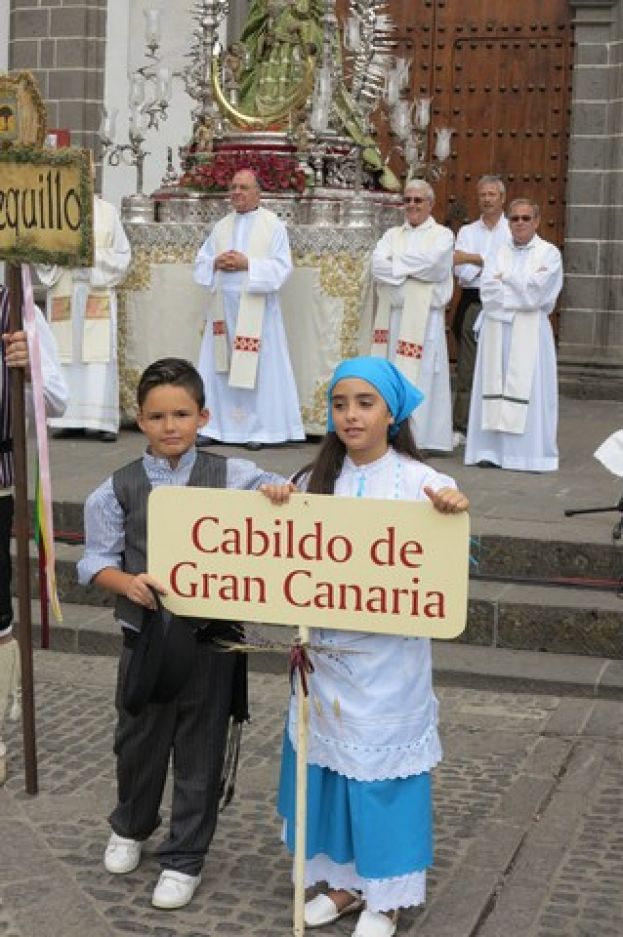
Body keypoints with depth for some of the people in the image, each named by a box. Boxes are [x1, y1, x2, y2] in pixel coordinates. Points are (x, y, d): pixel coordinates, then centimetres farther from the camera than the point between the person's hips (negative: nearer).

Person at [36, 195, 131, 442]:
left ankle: (103, 420, -8)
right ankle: (70, 418, 2)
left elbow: (123, 255, 5)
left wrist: (94, 256, -10)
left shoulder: (107, 211, 5)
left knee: (99, 356, -7)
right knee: (66, 356, -2)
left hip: (98, 298, -1)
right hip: (63, 297, 1)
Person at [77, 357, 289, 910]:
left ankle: (185, 859, 27)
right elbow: (97, 560, -1)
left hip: (212, 641, -1)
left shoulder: (231, 476, -3)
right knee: (139, 743, 18)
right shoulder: (119, 489, -2)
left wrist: (281, 492, -29)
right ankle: (130, 828, 48)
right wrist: (128, 582, -20)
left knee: (200, 753, 9)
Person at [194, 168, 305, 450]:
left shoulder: (273, 225, 1)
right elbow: (201, 263, 14)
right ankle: (214, 426, 8)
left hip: (256, 308, -4)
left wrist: (247, 264, -16)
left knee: (257, 368, -4)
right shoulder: (221, 226, 15)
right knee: (218, 367, 4)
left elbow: (282, 267, -7)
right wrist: (216, 263, -7)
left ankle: (258, 429, 1)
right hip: (223, 306, 5)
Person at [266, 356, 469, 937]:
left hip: (388, 656, -4)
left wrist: (455, 511, -37)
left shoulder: (418, 482, -9)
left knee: (382, 766, 6)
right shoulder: (315, 480, 4)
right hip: (326, 649, 5)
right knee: (328, 759, 14)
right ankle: (344, 879, 33)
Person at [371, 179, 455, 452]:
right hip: (392, 314, 4)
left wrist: (395, 263, -3)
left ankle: (417, 439, -6)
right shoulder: (392, 234, 18)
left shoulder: (442, 235, 6)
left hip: (424, 316, -4)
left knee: (419, 376, -7)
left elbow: (432, 262, -14)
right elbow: (377, 264, 0)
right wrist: (414, 269, -10)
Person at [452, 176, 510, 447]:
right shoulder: (467, 231, 12)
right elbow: (462, 272, 0)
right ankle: (461, 427, 4)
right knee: (467, 368, 1)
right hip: (472, 304, 2)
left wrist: (474, 258, -9)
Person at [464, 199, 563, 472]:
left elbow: (535, 295, -10)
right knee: (495, 388, 1)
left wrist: (505, 280, -1)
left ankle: (531, 453, -1)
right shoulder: (499, 252, 13)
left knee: (529, 388, -4)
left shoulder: (549, 253, 3)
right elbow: (487, 291, -1)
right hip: (496, 330, 3)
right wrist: (521, 287, -8)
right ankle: (492, 449, 4)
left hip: (530, 333, -3)